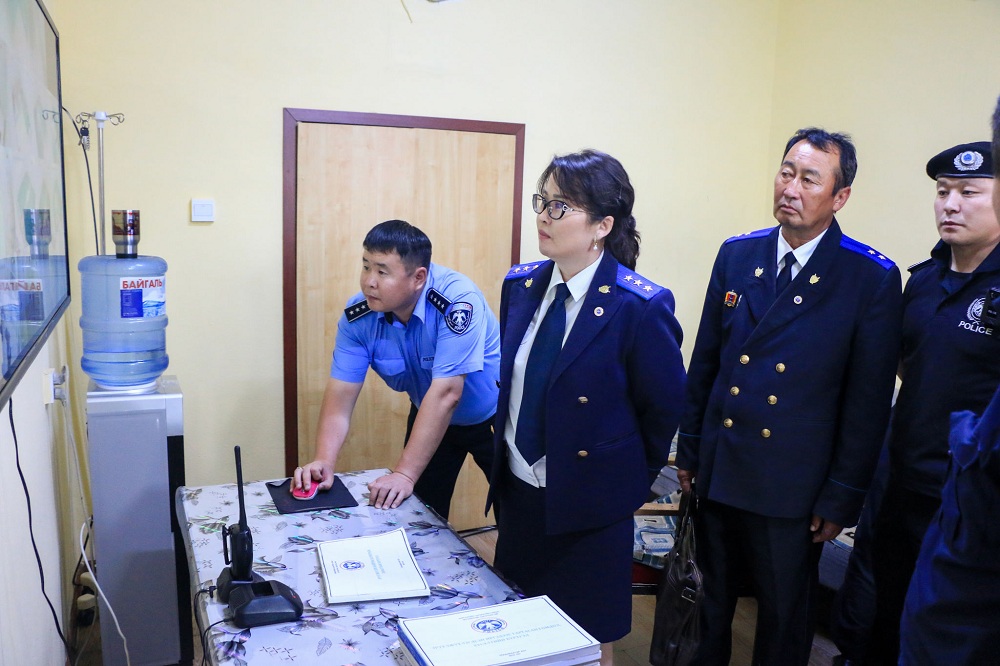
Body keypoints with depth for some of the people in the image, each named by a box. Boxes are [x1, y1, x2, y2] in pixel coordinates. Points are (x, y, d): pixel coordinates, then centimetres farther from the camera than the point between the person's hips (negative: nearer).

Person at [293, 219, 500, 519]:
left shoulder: (456, 300, -33)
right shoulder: (358, 317, -17)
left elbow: (446, 393, -36)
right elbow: (341, 394, -16)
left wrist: (404, 474, -37)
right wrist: (324, 462, -31)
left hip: (493, 417, -3)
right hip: (430, 418, 4)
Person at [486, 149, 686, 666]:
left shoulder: (640, 307, -20)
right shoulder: (521, 285, -1)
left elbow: (664, 407, -8)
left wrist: (633, 479, 3)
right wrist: (505, 457, 14)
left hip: (586, 503, -5)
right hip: (517, 492, 6)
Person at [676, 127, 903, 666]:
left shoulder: (872, 278, -10)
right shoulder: (736, 255, 2)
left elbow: (868, 400, -8)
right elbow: (703, 362, 6)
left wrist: (842, 498, -6)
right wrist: (689, 450, 8)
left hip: (792, 487, -3)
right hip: (718, 474, 4)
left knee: (785, 619, 16)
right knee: (710, 603, 20)